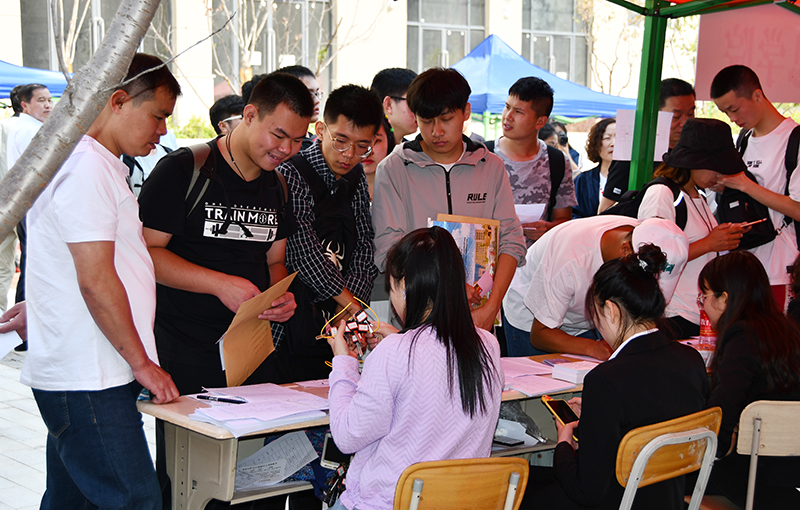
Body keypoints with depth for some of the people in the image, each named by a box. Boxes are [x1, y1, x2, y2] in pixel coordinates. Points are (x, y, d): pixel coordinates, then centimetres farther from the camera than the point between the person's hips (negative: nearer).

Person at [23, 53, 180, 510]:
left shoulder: (103, 167, 20)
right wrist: (142, 363, -13)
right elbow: (96, 281, -19)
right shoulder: (86, 169, -14)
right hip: (87, 381, -10)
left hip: (89, 374, 10)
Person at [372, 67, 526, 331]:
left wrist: (490, 308, -9)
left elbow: (511, 240, 5)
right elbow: (387, 250, -4)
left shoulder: (492, 167, 12)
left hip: (477, 316, 2)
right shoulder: (393, 170, 4)